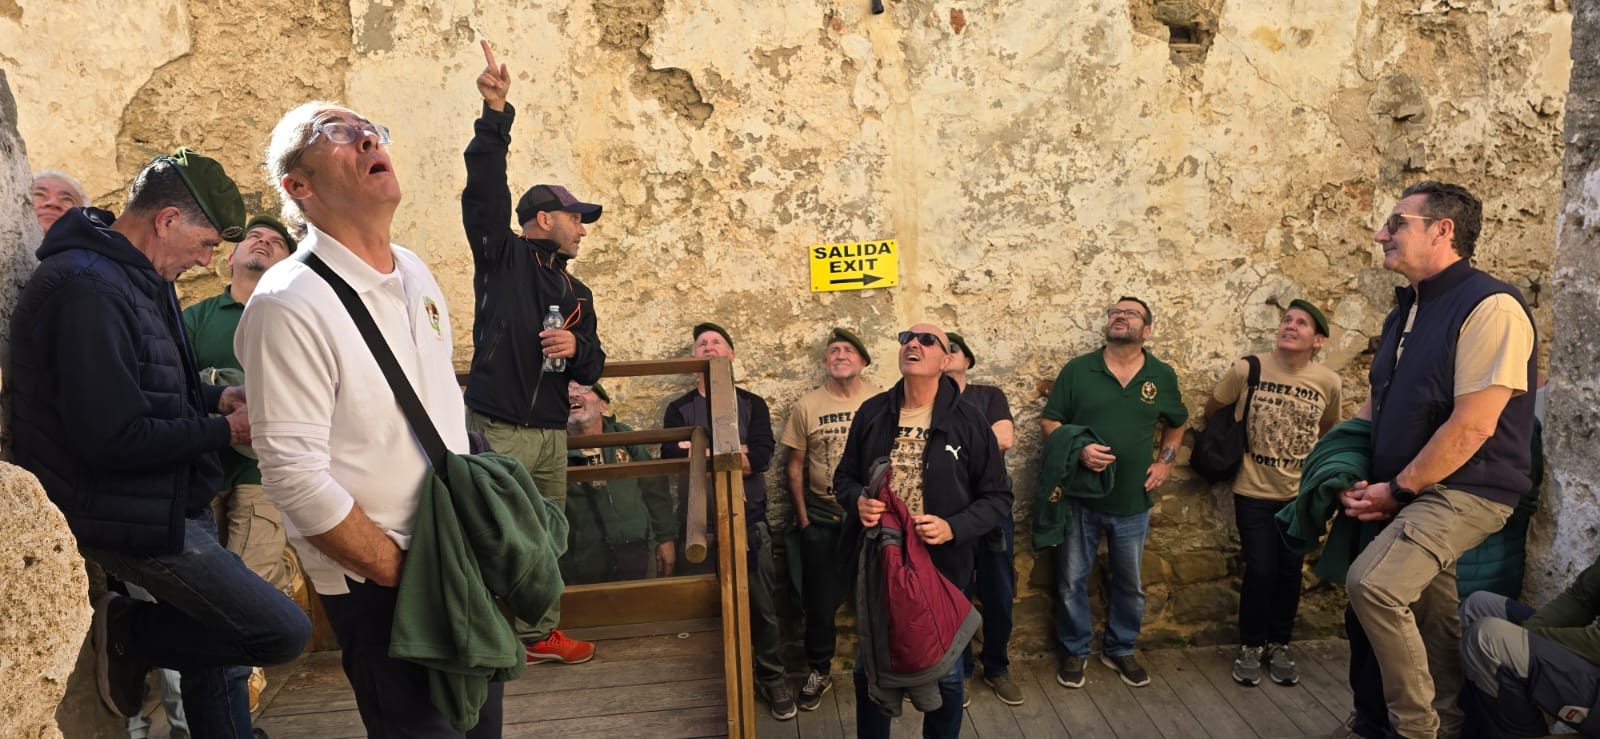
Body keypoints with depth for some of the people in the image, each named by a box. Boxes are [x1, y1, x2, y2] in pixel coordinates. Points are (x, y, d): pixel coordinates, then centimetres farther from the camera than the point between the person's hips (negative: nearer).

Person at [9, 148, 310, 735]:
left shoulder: (133, 276, 11)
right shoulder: (88, 290, -22)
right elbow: (114, 438, -26)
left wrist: (215, 398, 6)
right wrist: (225, 431, -15)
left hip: (172, 505, 10)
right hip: (136, 520, -10)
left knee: (214, 648, 18)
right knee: (285, 632, -11)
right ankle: (129, 635, 6)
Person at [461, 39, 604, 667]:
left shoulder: (577, 293, 18)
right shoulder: (502, 257, 1)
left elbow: (591, 368, 18)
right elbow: (485, 190, -15)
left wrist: (577, 348, -5)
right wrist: (495, 115, -24)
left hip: (551, 433, 7)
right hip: (497, 428, -6)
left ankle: (539, 633, 25)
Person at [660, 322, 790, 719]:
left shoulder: (752, 404, 5)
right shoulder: (679, 409, 6)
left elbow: (762, 458, -12)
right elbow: (671, 459, -12)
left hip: (749, 521, 0)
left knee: (760, 606, 6)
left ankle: (772, 680, 21)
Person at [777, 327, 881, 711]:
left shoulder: (881, 401, -5)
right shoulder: (806, 406, -4)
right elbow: (794, 465, 1)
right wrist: (802, 516, 0)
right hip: (822, 520, 0)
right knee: (820, 601, 9)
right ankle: (818, 672, 27)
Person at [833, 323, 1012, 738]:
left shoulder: (968, 421, -8)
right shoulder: (872, 413, 0)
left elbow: (997, 498, -4)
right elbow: (845, 476, 11)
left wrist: (954, 528, -20)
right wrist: (858, 501, -12)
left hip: (943, 568, -2)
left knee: (945, 673, 14)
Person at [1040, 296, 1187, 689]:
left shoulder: (1163, 376, 2)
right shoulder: (1078, 370, -5)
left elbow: (1176, 423, 18)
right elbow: (1050, 421, -3)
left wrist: (1166, 460, 3)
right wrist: (1078, 450, -19)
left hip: (1133, 500, 2)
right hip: (1080, 496, -2)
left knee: (1130, 583, 15)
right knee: (1072, 580, 8)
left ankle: (1120, 649, 34)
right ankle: (1075, 650, 26)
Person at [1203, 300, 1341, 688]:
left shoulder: (1328, 382, -9)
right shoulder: (1247, 370, -14)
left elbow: (1327, 431, 10)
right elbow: (1212, 410, 2)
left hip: (1300, 494, 2)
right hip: (1254, 492, -2)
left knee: (1289, 573, 10)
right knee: (1260, 571, -1)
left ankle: (1279, 645, 30)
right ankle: (1250, 646, 20)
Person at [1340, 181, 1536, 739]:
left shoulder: (1491, 307, -16)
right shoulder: (1407, 312, 12)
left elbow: (1473, 426, -22)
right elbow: (1377, 404, 19)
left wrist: (1397, 490, -15)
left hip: (1464, 492, -9)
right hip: (1412, 494, 9)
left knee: (1373, 583, -25)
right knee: (1430, 615, 15)